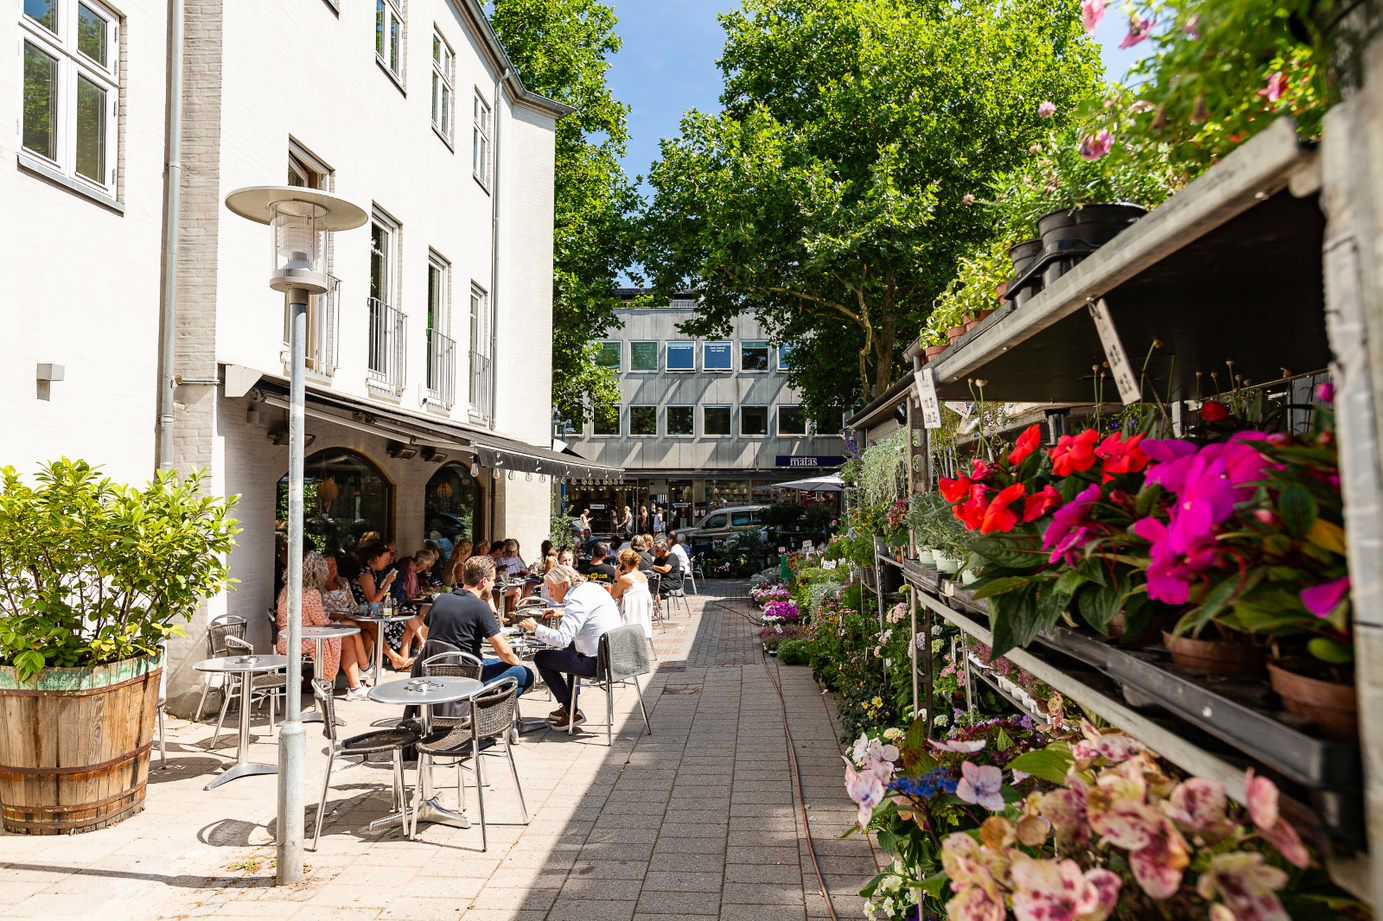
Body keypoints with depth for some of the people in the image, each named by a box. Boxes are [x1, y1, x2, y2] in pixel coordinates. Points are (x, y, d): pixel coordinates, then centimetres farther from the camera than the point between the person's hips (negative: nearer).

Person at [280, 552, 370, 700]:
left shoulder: (287, 589, 10)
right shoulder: (312, 593, -17)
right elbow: (322, 622, -13)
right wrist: (332, 621, 9)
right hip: (302, 642, -9)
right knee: (347, 639, 1)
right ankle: (355, 688, 8)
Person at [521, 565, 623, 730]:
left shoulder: (577, 600, -17)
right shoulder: (593, 588, 11)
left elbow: (562, 638, -25)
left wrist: (536, 628, -14)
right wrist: (563, 615, 20)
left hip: (598, 662, -10)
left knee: (541, 658, 1)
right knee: (570, 648, 36)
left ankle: (572, 712, 8)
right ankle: (568, 706, 39)